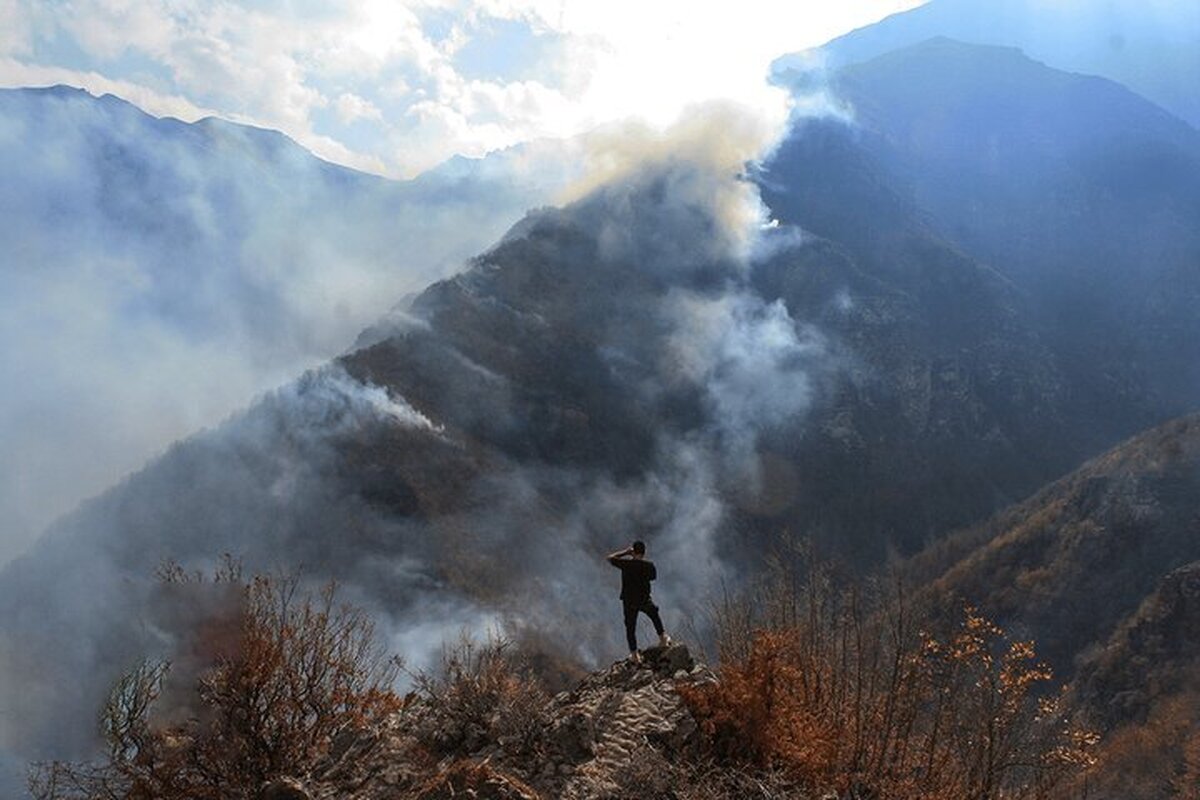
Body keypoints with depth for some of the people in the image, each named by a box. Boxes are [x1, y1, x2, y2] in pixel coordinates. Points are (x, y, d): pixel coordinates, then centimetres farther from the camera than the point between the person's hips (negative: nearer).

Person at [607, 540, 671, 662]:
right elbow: (653, 576, 8)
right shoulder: (649, 564, -11)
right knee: (655, 616, 30)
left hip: (629, 601, -1)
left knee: (630, 627, 12)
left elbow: (610, 558, -4)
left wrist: (625, 552, 0)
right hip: (644, 599, 1)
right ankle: (663, 639, 40)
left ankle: (634, 655, 17)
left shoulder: (626, 563, -16)